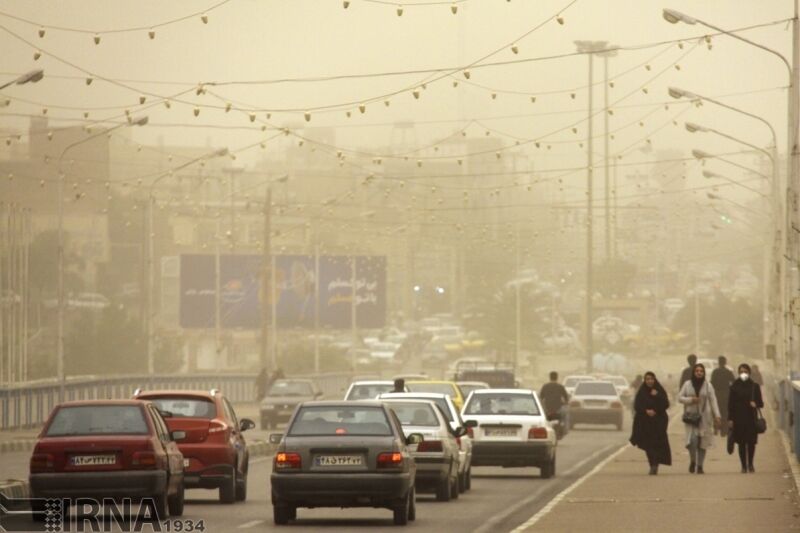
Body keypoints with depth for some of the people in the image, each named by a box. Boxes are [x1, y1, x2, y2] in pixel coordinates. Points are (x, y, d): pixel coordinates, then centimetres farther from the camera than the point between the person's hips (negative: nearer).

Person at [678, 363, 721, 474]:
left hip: (704, 417, 1)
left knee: (702, 442, 3)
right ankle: (693, 460, 7)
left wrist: (717, 416, -5)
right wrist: (690, 400, -12)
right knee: (692, 439, -16)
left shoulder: (708, 386, 3)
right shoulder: (687, 384, 3)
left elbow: (713, 401, 2)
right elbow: (680, 397, 6)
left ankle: (700, 465, 14)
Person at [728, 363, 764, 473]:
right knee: (741, 443, -1)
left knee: (751, 442, 1)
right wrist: (730, 419, -3)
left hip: (751, 418, 0)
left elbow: (761, 403, 7)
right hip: (739, 419, 0)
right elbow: (730, 404, 3)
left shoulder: (755, 386, 4)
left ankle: (750, 464, 19)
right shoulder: (735, 387, 3)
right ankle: (744, 465, 6)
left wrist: (755, 404, -17)